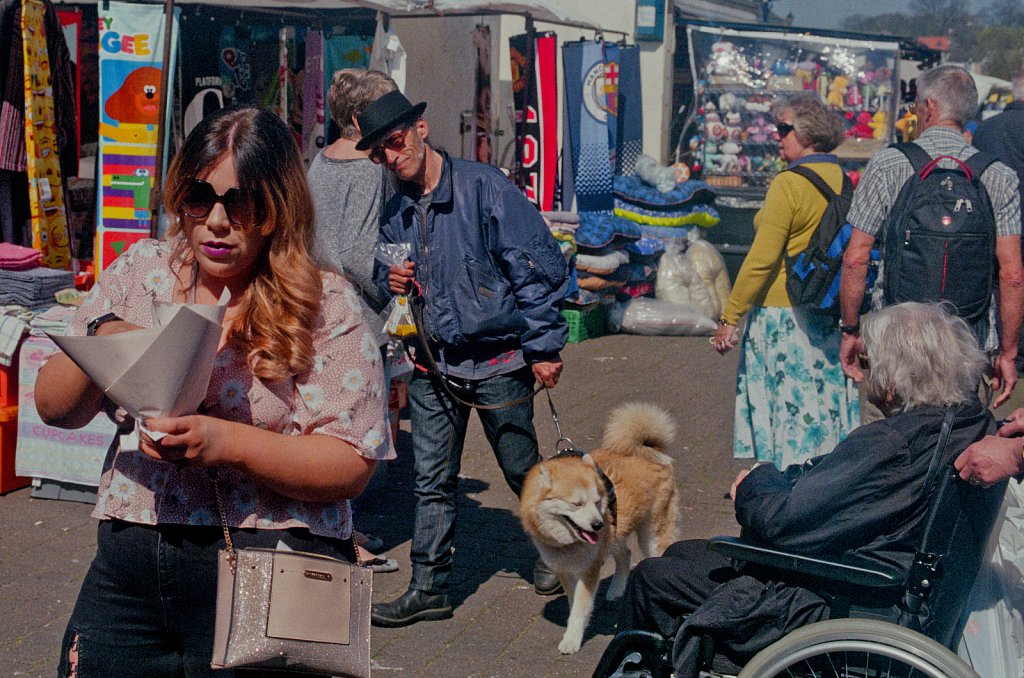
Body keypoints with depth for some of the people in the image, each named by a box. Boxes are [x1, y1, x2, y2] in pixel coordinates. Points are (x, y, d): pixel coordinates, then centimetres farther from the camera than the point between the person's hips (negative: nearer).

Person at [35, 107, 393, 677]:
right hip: (130, 568, 4)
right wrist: (100, 346, -12)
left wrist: (226, 442, -24)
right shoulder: (139, 271, 7)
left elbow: (352, 466, -12)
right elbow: (55, 408, 8)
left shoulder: (327, 306, -6)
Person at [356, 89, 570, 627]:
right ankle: (429, 588, 11)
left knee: (521, 470, 10)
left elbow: (538, 265, -12)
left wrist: (543, 346, -13)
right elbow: (383, 282, 24)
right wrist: (390, 282, -2)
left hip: (497, 362, -5)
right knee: (431, 481, 3)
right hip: (433, 365, 5)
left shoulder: (484, 187, -10)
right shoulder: (395, 214, 9)